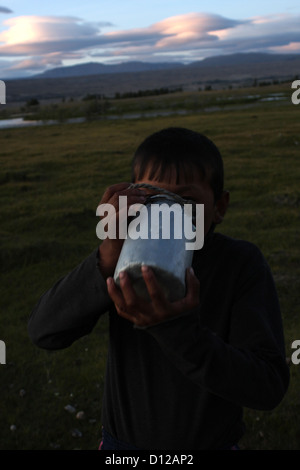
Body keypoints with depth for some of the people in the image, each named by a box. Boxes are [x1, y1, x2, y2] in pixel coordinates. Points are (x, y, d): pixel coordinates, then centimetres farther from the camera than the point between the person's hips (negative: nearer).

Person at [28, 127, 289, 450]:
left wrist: (177, 329, -41)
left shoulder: (242, 264, -21)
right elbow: (44, 332, -23)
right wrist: (108, 260, -38)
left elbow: (268, 388, -27)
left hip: (211, 439, -2)